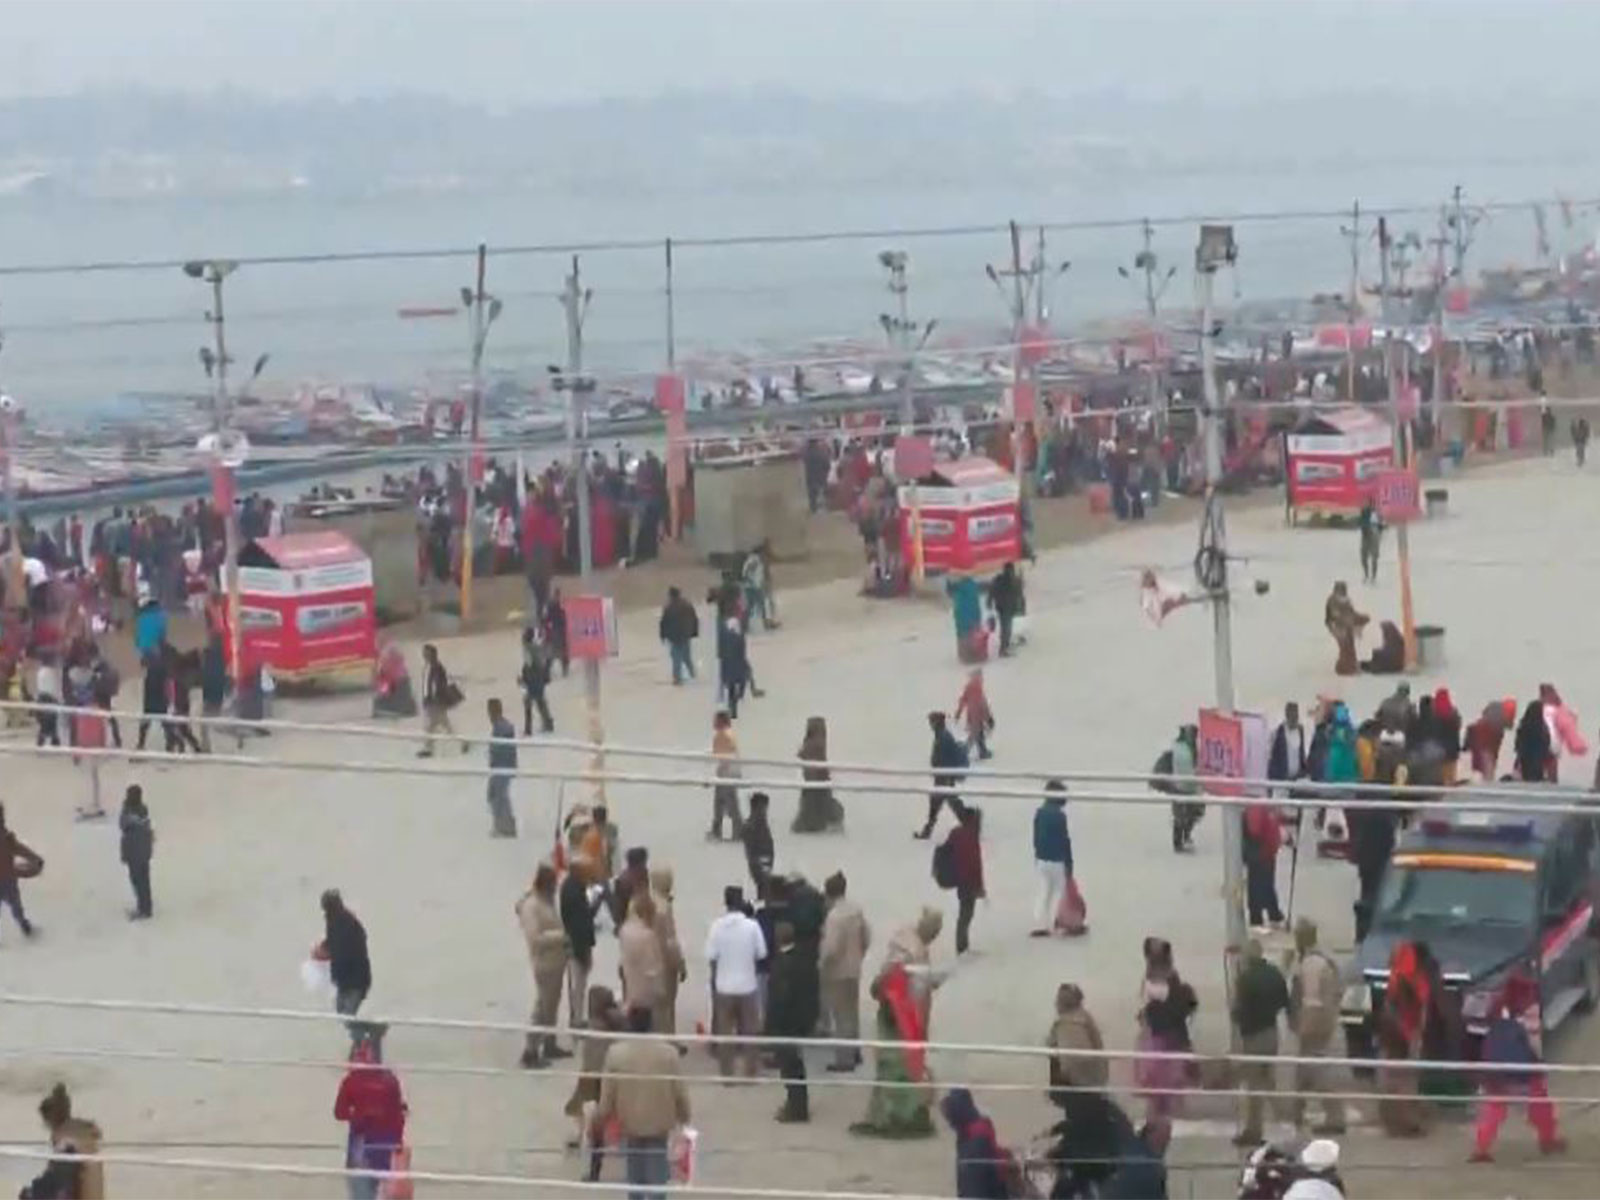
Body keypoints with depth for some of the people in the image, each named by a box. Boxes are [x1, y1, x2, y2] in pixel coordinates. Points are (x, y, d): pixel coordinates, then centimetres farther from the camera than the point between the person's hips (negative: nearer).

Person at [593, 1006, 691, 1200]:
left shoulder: (615, 1053, -15)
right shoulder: (668, 1053, -13)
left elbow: (607, 1096, -10)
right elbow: (679, 1092, -4)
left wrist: (599, 1119, 8)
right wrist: (684, 1117, 14)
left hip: (629, 1123, 0)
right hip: (659, 1123, 0)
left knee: (635, 1177, 18)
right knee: (656, 1176, 9)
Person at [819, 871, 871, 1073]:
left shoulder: (834, 916, -26)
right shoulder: (856, 909, -1)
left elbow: (831, 948, -27)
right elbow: (867, 937, 7)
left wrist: (821, 964, -11)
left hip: (837, 971, -8)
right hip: (854, 969, 8)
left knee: (841, 1016, 2)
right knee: (852, 1012, 21)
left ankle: (844, 1059, 8)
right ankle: (854, 1052, 33)